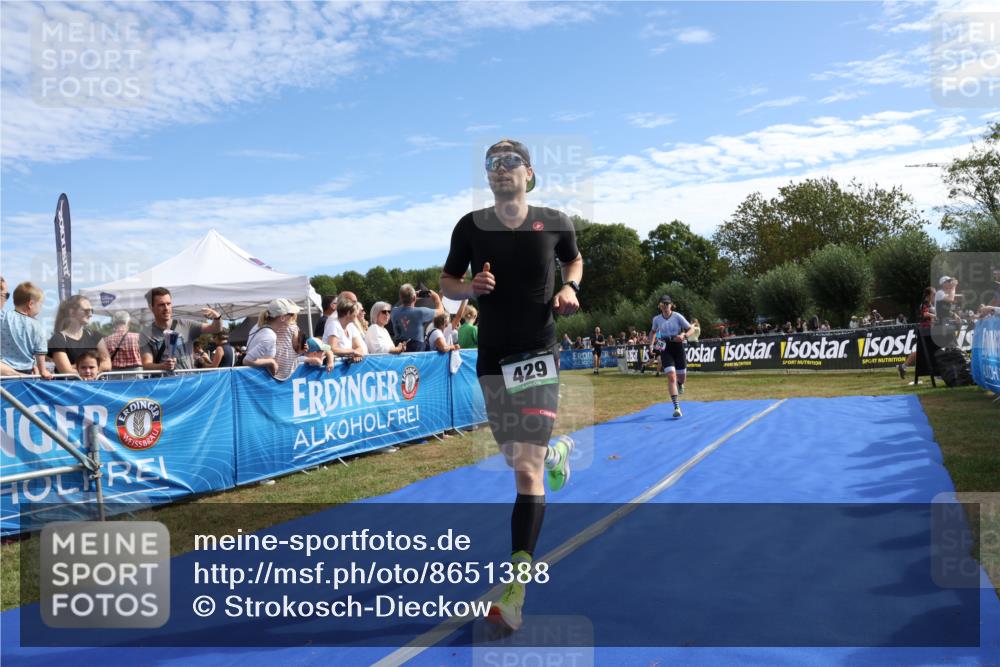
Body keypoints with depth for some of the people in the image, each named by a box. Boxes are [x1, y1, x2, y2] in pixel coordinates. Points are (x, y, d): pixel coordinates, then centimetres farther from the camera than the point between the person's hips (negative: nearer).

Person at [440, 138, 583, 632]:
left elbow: (574, 259, 19)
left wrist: (569, 288, -3)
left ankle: (516, 592, -8)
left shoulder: (555, 223, -1)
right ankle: (556, 452, 56)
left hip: (538, 356, -3)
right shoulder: (470, 226, 0)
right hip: (492, 359, 3)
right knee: (515, 458, 18)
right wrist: (470, 287, -14)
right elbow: (447, 282, 8)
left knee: (526, 471, -11)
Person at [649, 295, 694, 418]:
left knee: (681, 377, 10)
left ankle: (679, 384, 53)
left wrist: (684, 336, -24)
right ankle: (677, 408, -16)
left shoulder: (678, 317, -7)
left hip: (678, 347, 0)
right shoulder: (656, 319, 1)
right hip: (665, 348, 0)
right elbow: (653, 332, 20)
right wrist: (652, 343, 4)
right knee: (671, 376, -15)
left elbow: (691, 329, -4)